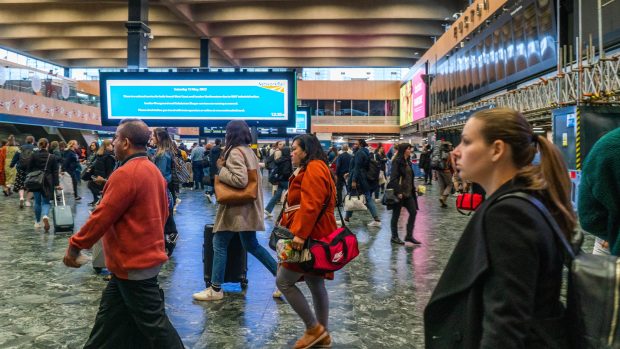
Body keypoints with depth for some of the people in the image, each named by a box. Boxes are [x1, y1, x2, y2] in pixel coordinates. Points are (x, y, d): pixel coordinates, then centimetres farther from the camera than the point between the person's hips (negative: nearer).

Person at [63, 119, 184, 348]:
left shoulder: (126, 174, -20)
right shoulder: (153, 170, 9)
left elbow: (103, 216, -19)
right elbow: (161, 212, 15)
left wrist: (75, 245, -8)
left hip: (134, 262, -10)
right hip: (146, 254, 10)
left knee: (152, 321, 2)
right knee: (110, 314, 20)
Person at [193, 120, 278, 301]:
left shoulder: (235, 152, -16)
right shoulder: (248, 150, 14)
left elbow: (240, 180, -27)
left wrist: (221, 171, -12)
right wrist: (224, 166, 5)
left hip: (237, 207, -9)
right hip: (248, 206, 9)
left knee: (220, 245, 2)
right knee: (251, 245, 16)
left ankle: (216, 289, 10)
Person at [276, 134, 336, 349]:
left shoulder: (314, 169, -14)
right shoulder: (309, 169, 20)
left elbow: (311, 205, -25)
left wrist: (300, 233, -30)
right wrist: (286, 226, 17)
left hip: (310, 237, -10)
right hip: (312, 236, 10)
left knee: (283, 282, -5)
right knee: (315, 285, 13)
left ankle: (314, 328, 2)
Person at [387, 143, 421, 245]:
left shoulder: (408, 161, 13)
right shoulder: (397, 162, -12)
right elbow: (394, 178, -19)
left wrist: (413, 189, 13)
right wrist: (398, 192, -23)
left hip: (408, 193, 8)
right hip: (399, 193, -8)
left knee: (413, 212, 5)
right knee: (396, 215, 3)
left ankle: (409, 235, 14)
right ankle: (394, 237, 15)